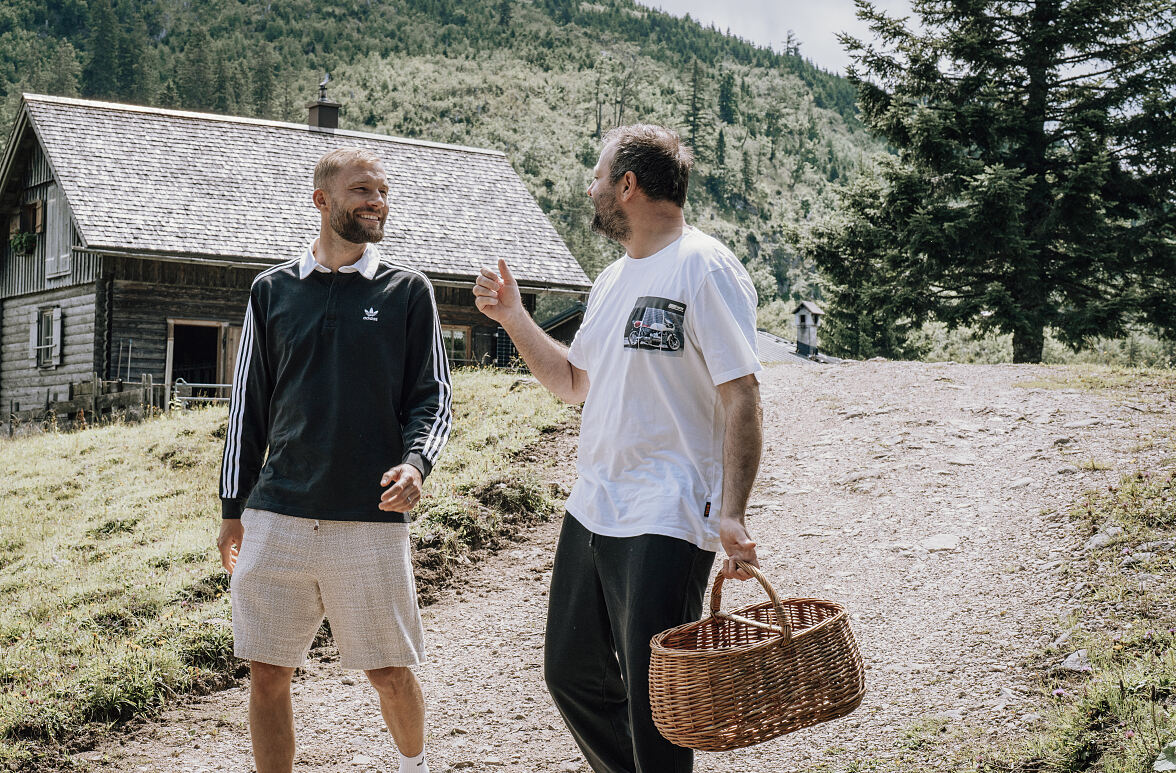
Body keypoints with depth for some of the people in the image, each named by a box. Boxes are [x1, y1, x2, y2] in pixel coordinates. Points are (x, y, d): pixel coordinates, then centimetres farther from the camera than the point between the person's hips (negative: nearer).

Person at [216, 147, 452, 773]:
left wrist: (416, 462, -15)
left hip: (371, 518, -1)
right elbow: (248, 405, 13)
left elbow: (431, 397, 5)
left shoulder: (407, 291, 6)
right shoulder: (273, 290, 10)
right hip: (276, 516, 2)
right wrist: (234, 508, 11)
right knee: (267, 675, 3)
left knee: (390, 673, 7)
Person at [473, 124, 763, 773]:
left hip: (668, 520, -9)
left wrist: (731, 514, -23)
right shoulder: (612, 280, 16)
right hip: (592, 508, 9)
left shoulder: (705, 268, -11)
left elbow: (742, 398, -15)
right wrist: (512, 317, 17)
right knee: (571, 672, 15)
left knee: (653, 697, -3)